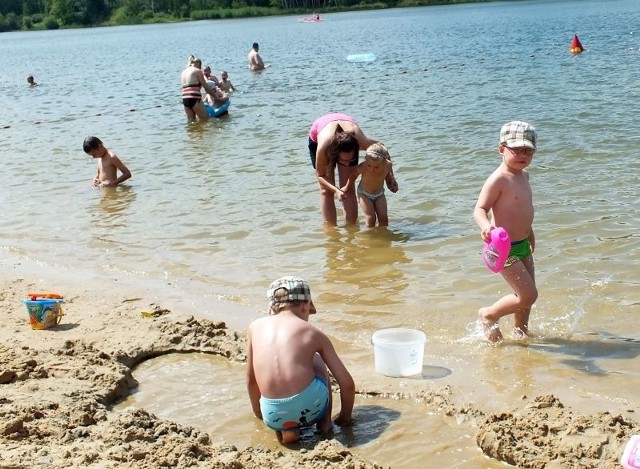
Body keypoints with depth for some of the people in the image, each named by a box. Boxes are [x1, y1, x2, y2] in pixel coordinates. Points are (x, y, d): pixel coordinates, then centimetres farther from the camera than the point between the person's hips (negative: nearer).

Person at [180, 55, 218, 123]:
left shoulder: (183, 72, 20)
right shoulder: (197, 71, 0)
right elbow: (206, 87, 0)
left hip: (185, 99, 7)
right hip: (194, 99, -7)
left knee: (191, 122, 11)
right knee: (205, 120, 0)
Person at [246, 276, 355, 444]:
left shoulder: (256, 327, 15)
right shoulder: (313, 332, 11)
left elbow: (251, 378, 24)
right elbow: (347, 383, 12)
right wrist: (345, 417, 30)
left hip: (274, 417, 0)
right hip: (310, 408, 0)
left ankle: (285, 429, 12)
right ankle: (325, 422, 24)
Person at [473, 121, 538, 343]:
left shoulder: (524, 175, 7)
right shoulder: (498, 179, -21)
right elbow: (479, 209, -25)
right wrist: (486, 226, -45)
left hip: (522, 244, 9)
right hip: (504, 248, -9)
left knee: (528, 295, 16)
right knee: (528, 295, -9)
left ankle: (521, 331, 37)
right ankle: (489, 315, 13)